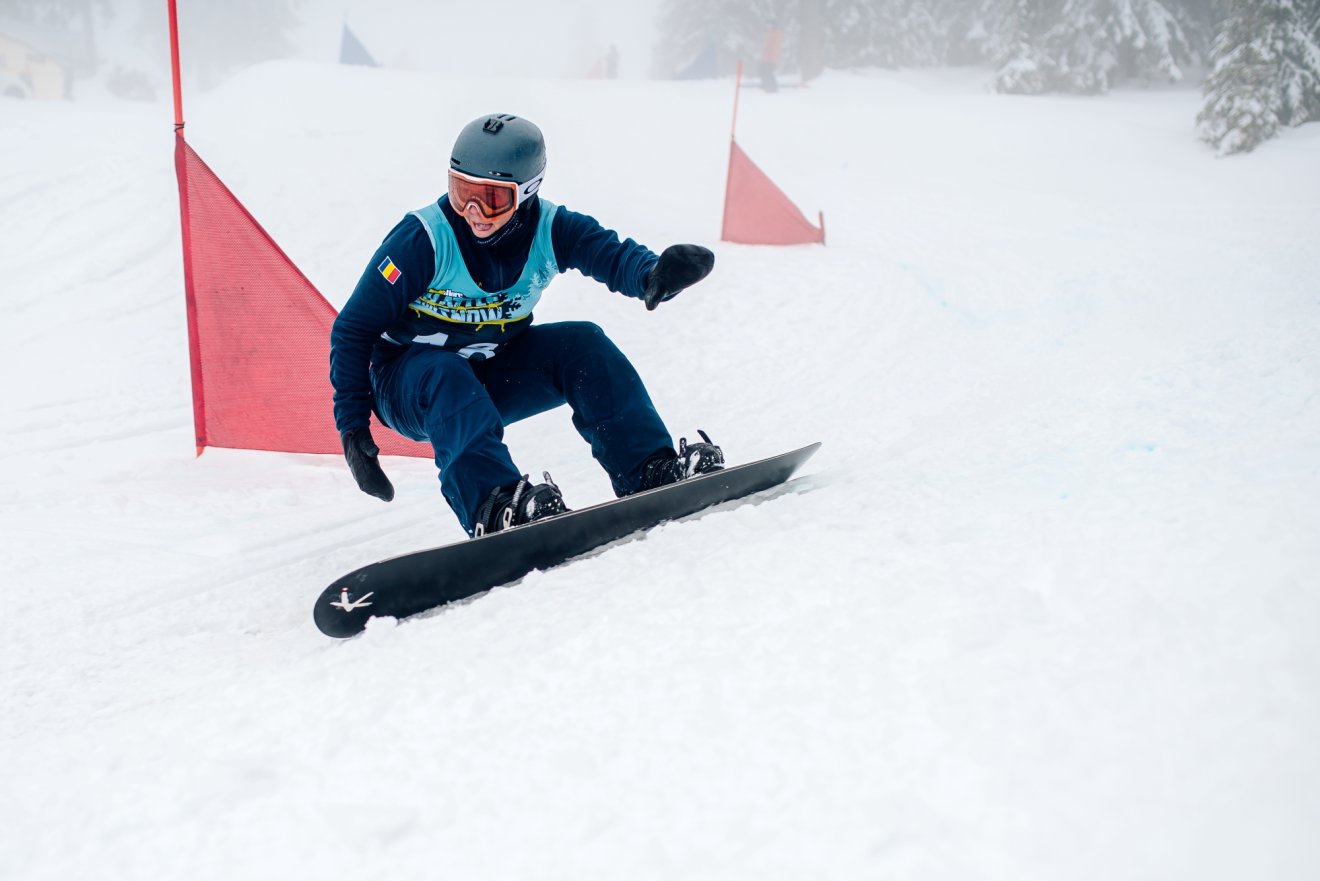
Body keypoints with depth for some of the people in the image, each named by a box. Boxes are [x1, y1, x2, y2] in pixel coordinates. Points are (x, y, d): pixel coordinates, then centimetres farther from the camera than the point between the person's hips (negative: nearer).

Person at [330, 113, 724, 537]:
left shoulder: (549, 230, -13)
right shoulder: (422, 238, -22)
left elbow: (613, 255, -28)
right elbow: (352, 329, -16)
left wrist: (656, 273, -53)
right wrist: (352, 425, -20)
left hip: (492, 379, 3)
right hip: (408, 382, -3)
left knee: (583, 345, -18)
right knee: (445, 375, -37)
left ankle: (651, 471, -25)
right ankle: (493, 504, -52)